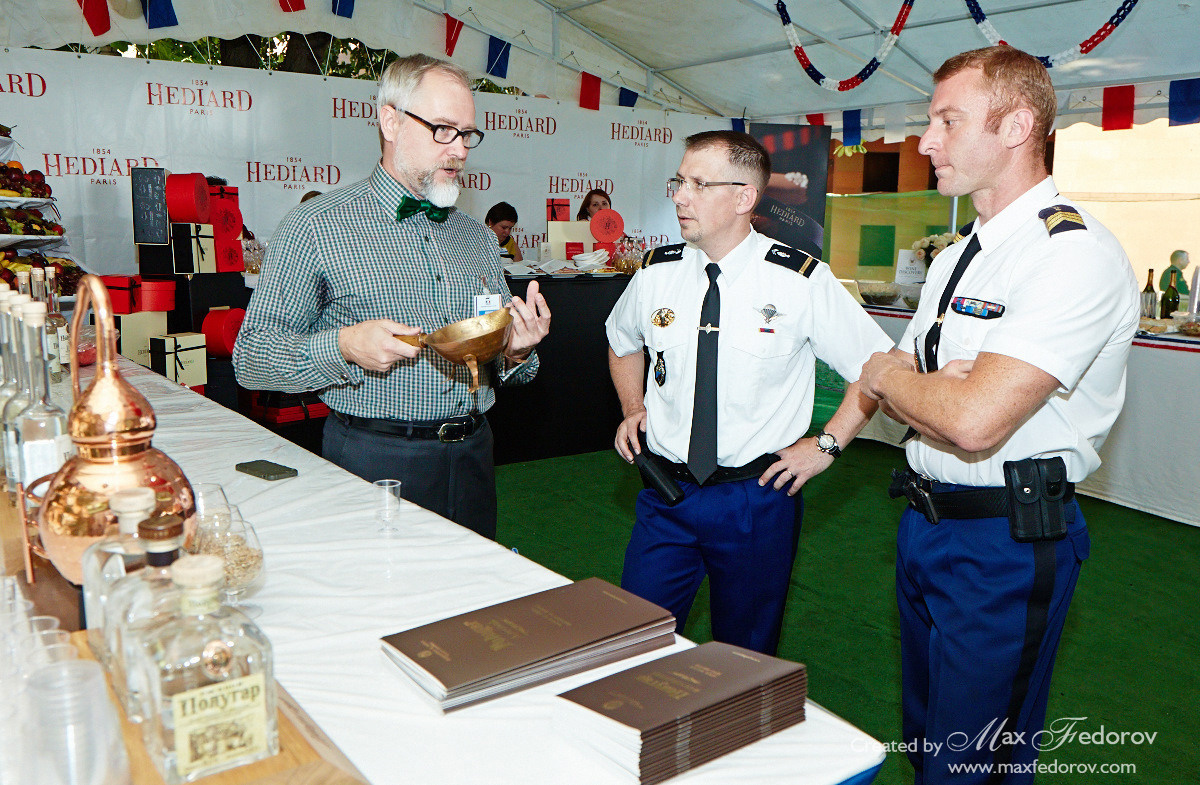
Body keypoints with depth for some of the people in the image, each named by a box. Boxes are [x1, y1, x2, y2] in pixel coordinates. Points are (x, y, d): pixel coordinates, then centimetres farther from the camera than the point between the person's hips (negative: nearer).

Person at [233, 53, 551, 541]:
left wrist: (516, 353, -3)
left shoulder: (478, 237, 13)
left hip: (472, 458, 5)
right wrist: (343, 347, -23)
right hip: (374, 460, -5)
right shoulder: (316, 227, -5)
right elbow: (251, 358, -7)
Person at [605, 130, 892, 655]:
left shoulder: (801, 282, -10)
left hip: (757, 498, -2)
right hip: (666, 492, 3)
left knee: (746, 655, 14)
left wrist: (825, 445, -6)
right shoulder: (657, 274, -1)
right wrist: (632, 408, 7)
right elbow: (622, 342, 21)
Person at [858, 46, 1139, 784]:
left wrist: (889, 376, -10)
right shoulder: (957, 257, 11)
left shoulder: (1077, 253, -19)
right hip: (926, 524, 9)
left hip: (1006, 544, -8)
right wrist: (931, 384, -13)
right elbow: (897, 382, 11)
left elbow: (974, 421, -29)